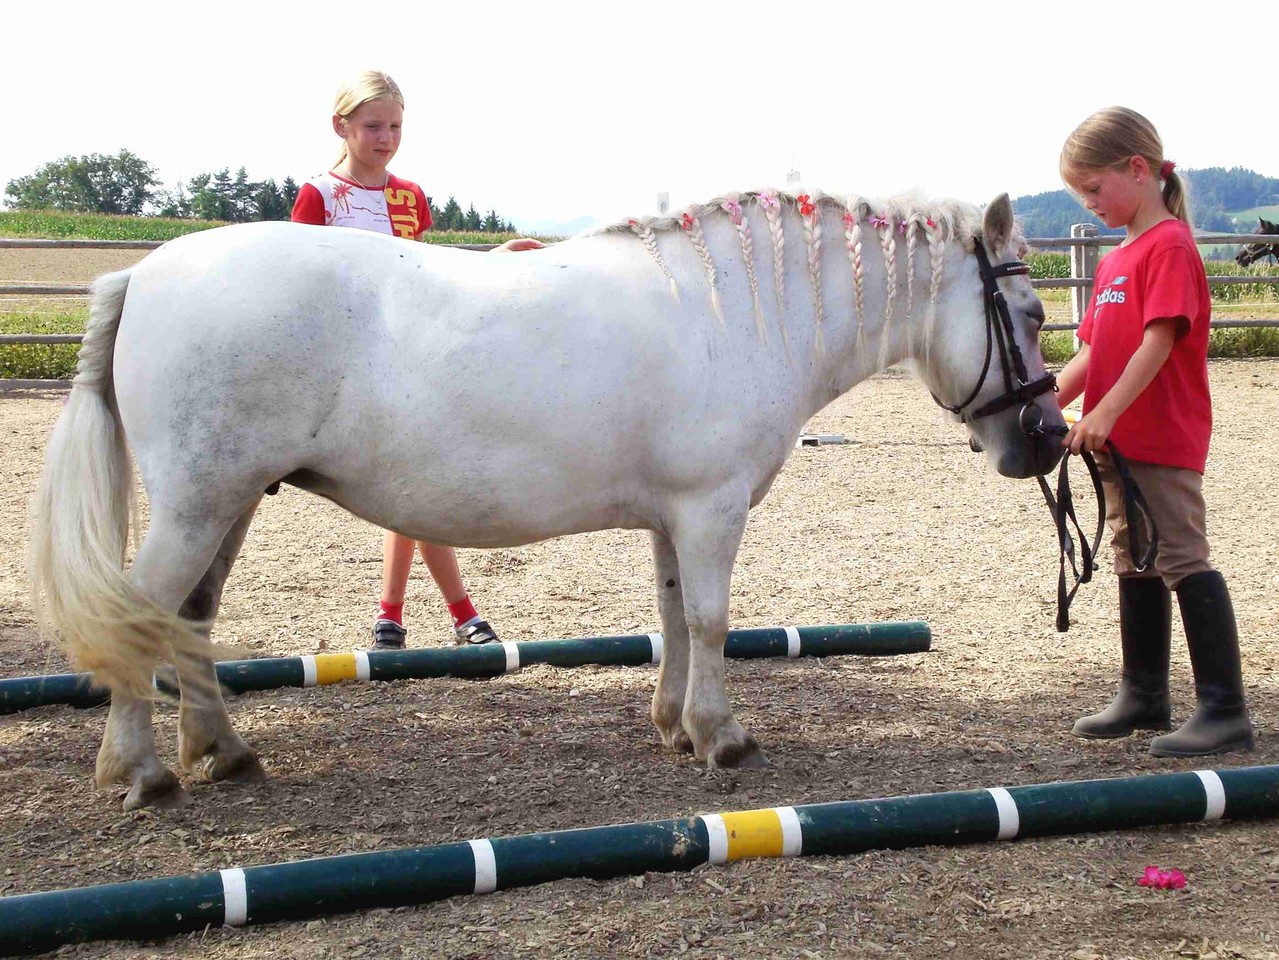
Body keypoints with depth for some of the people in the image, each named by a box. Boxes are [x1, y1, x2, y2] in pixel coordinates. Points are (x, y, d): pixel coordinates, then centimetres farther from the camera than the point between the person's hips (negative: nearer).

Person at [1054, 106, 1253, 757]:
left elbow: (1159, 341, -21)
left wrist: (1107, 411, -26)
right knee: (1136, 566, 16)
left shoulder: (1170, 246, -13)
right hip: (1118, 442, 9)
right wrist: (1049, 402, 3)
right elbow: (1092, 351, 16)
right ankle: (1144, 696, 26)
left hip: (1164, 440, -9)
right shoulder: (1116, 259, 16)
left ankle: (1225, 711, -5)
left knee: (1183, 563, -9)